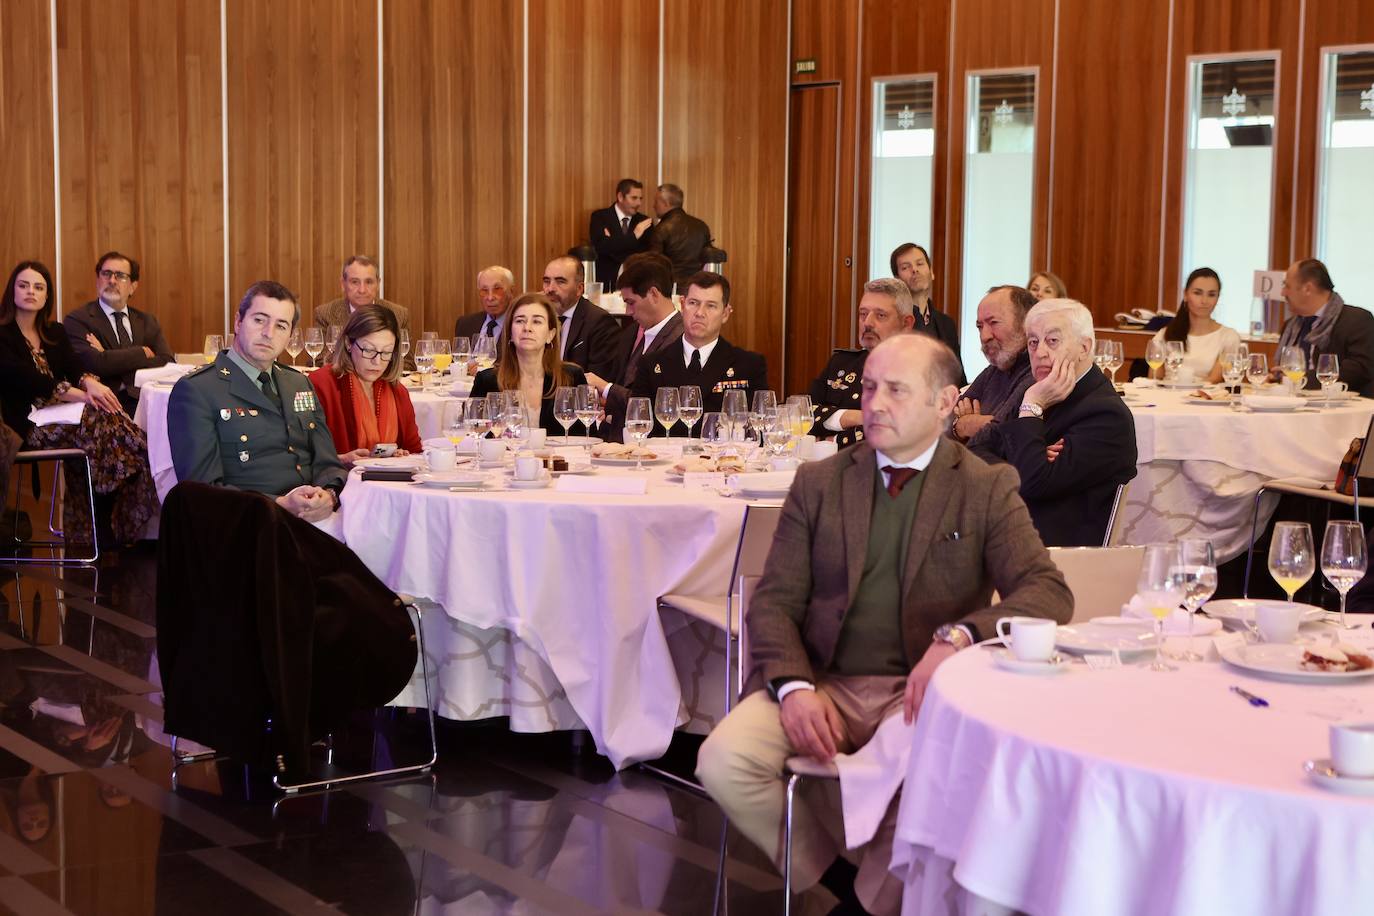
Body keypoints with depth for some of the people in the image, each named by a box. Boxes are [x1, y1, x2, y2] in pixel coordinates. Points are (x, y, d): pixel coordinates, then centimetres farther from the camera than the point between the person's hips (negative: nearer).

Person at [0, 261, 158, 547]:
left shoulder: (56, 333, 21)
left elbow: (74, 367, 7)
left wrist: (90, 383, -19)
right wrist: (75, 394, -23)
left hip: (60, 415, 6)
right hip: (25, 424, -6)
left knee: (112, 420, -26)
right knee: (100, 421, -30)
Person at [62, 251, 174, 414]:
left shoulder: (147, 322, 19)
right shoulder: (77, 321, 5)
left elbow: (167, 363, 2)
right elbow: (95, 364, -13)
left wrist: (110, 358, -6)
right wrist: (142, 353, -2)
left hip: (142, 402, 4)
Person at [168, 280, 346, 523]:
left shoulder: (300, 384, 21)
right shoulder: (195, 391, -1)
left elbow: (328, 465, 16)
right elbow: (202, 488, -8)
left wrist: (328, 496, -9)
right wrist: (281, 505, -21)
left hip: (319, 519, 6)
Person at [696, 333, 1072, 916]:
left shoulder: (988, 489, 4)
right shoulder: (818, 483, 10)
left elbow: (1049, 593, -8)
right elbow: (775, 601, 6)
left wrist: (957, 637, -27)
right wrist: (794, 686, -16)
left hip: (921, 692, -2)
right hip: (822, 683, 2)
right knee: (723, 761, -24)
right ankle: (828, 869, 3)